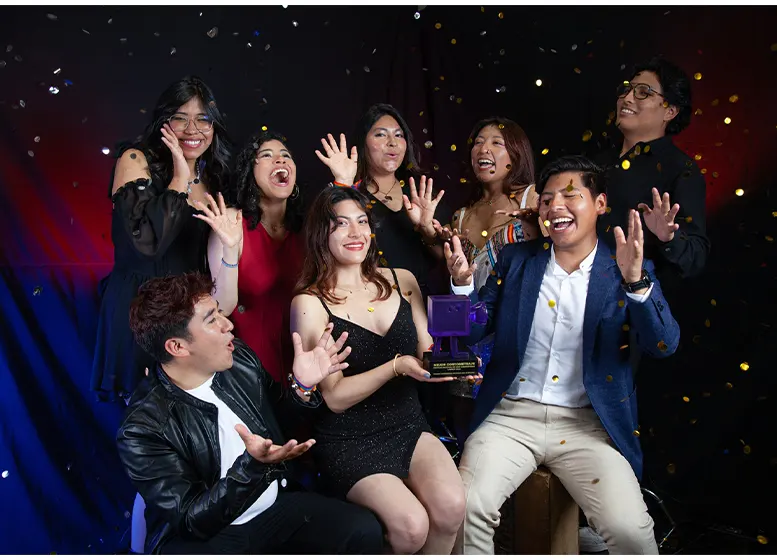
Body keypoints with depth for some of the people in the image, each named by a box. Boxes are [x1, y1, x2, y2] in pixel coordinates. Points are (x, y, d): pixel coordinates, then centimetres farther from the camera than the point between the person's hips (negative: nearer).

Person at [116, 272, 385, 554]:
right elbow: (193, 521, -19)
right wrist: (252, 465, -34)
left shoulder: (239, 358, -3)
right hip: (204, 537, -4)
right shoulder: (143, 429, -19)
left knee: (365, 529, -17)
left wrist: (303, 386, -8)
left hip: (278, 506, 4)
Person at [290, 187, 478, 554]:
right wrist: (396, 367, -23)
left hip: (407, 425, 4)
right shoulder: (310, 303, -7)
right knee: (411, 524, -24)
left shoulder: (402, 281, 6)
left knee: (451, 506, -23)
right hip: (348, 441, -3)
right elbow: (335, 397, -10)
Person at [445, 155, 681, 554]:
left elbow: (664, 345, -8)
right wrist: (462, 282, -9)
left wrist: (635, 282, -24)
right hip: (511, 416, 1)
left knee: (629, 529, -20)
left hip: (587, 425, -1)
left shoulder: (628, 270, 3)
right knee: (466, 507, -22)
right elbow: (474, 332, 10)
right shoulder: (516, 259, 10)